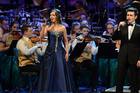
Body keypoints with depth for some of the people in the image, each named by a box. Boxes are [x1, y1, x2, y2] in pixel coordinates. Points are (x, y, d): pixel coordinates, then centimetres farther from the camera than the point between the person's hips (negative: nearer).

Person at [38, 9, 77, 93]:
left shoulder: (62, 28, 2)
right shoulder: (48, 27, 5)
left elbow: (66, 42, 5)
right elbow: (41, 36, -10)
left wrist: (67, 52, -4)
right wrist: (44, 25, -13)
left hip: (60, 52, -1)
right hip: (50, 52, 2)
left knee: (61, 74, -2)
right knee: (49, 74, 3)